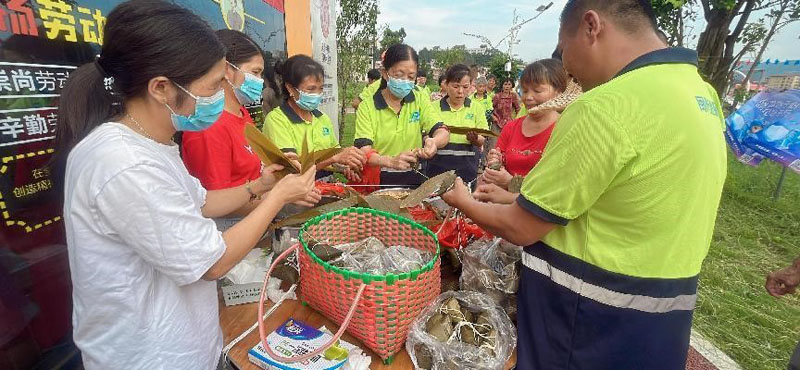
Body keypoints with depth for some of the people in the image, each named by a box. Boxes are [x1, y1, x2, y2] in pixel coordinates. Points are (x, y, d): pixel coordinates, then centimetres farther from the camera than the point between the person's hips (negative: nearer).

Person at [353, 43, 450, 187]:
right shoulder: (367, 107, -3)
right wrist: (391, 161, -34)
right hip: (377, 180, -2)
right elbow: (364, 152, -14)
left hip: (411, 179, 3)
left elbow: (443, 133, -3)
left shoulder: (419, 101, 7)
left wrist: (433, 142, -28)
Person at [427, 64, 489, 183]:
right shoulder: (434, 107, 3)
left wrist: (475, 139, -17)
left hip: (467, 167, 1)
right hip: (439, 166, -1)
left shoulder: (477, 108, 8)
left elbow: (482, 141, 4)